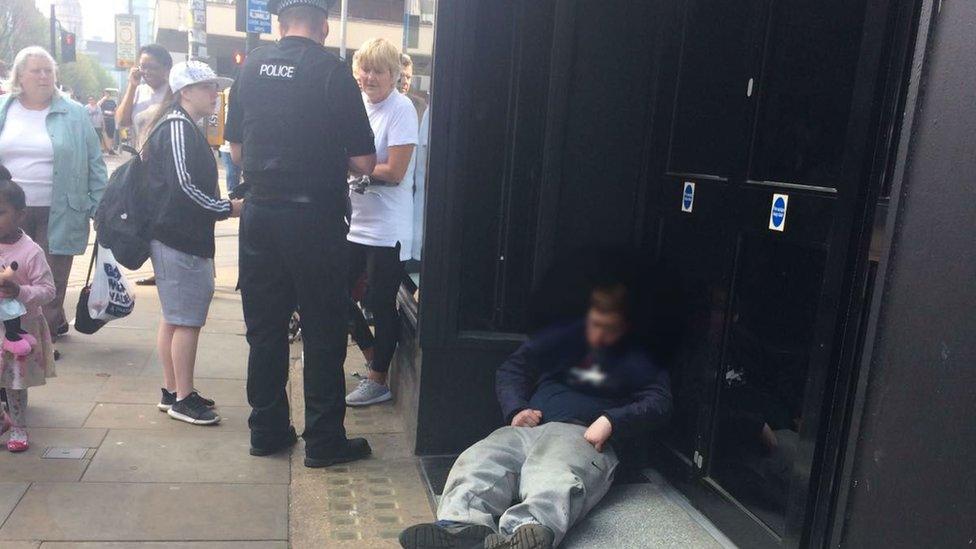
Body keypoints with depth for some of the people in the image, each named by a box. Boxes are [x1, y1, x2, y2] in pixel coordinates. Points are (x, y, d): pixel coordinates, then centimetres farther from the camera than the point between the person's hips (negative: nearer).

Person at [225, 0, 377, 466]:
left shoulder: (252, 66, 4)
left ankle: (267, 430, 25)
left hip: (260, 213, 5)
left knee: (264, 327, 14)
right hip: (314, 215, -4)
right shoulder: (332, 71, -10)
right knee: (323, 332, 6)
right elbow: (364, 163, -8)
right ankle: (324, 440, 15)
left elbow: (237, 151, 11)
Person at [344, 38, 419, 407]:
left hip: (386, 229, -8)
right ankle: (373, 358, 34)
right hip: (355, 222, 8)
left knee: (382, 305, 4)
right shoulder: (359, 104, 9)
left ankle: (378, 381, 21)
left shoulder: (401, 109, -12)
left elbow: (394, 172, -16)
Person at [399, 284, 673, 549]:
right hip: (530, 427, 4)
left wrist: (611, 421, -14)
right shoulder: (561, 338, 28)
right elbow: (511, 370, 25)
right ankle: (461, 524, -56)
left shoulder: (637, 361, 21)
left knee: (555, 479, -39)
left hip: (584, 435, -3)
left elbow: (659, 402, 3)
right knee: (480, 459, -30)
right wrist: (517, 410, 5)